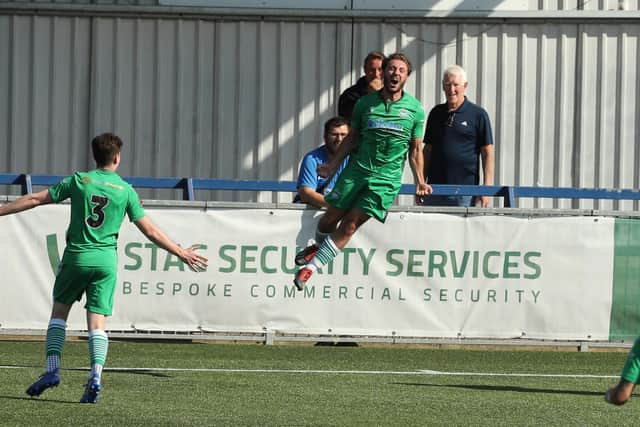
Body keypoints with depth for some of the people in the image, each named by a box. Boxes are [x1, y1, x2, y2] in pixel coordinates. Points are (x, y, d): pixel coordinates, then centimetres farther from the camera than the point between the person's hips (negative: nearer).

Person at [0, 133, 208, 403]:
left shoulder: (79, 181, 1)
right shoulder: (126, 190, 3)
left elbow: (35, 200, 3)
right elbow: (150, 231, 4)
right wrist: (181, 253, 13)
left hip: (77, 256, -1)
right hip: (106, 259, 1)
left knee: (59, 310, 15)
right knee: (97, 322, 1)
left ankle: (52, 369, 4)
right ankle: (96, 376, -16)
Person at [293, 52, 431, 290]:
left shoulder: (415, 109, 2)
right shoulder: (365, 103, 5)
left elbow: (415, 150, 9)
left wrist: (419, 181, 3)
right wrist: (333, 164, 12)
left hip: (386, 179, -2)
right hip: (356, 171, 2)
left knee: (350, 225, -9)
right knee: (332, 216, 2)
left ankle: (311, 266, -3)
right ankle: (319, 246, 35)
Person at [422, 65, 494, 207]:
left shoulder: (478, 115, -1)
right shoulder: (436, 113, 13)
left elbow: (487, 153, -1)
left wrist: (487, 188, -8)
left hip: (464, 192, -4)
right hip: (435, 189, 4)